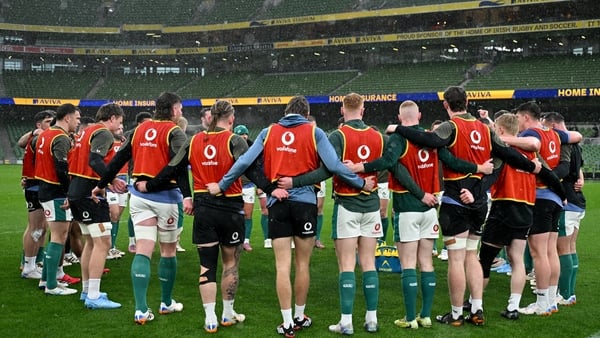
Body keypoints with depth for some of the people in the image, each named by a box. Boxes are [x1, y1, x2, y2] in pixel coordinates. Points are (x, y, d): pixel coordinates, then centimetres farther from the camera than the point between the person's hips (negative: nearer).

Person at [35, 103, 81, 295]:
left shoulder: (45, 135, 14)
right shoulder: (61, 138, -16)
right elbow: (62, 169, -24)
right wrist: (69, 193, -19)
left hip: (44, 190, 10)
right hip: (56, 194, -10)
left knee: (57, 236, 18)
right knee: (58, 237, -5)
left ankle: (46, 279, 24)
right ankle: (51, 285, -1)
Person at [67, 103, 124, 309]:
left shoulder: (86, 131, 18)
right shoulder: (103, 133, -10)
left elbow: (78, 162, 18)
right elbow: (95, 161, -25)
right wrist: (112, 179, -34)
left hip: (76, 191, 10)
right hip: (90, 194, -10)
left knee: (90, 242, 18)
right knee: (102, 244, -8)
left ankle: (86, 291, 25)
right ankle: (93, 296, -9)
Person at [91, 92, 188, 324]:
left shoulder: (141, 129, 9)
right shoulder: (174, 132, -8)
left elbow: (119, 158, 11)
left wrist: (102, 184, 18)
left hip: (139, 196, 5)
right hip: (166, 197, -4)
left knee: (143, 251, 2)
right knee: (168, 251, 12)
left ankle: (141, 310, -5)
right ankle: (167, 303, 26)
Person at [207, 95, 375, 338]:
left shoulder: (269, 132, 6)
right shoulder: (314, 133, 0)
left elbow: (244, 162, 2)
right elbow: (334, 165, -7)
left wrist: (221, 186, 12)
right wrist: (361, 183, 3)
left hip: (277, 202, 1)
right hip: (305, 201, -1)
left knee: (282, 266, 3)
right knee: (302, 264, 12)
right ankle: (300, 317, 24)